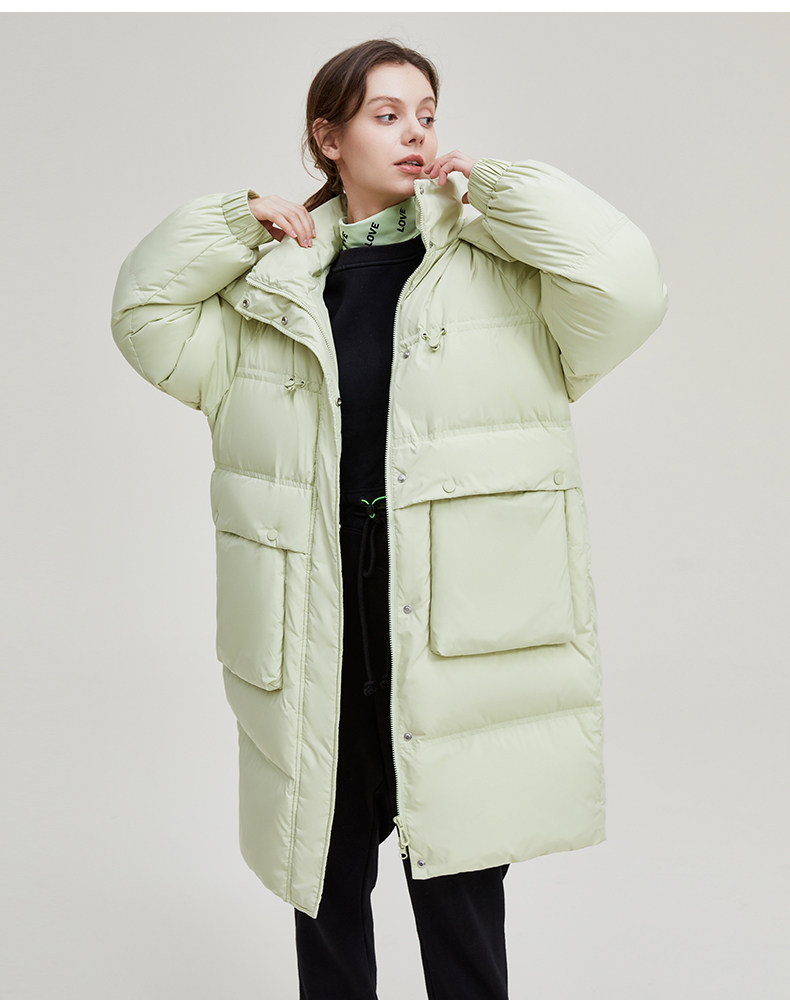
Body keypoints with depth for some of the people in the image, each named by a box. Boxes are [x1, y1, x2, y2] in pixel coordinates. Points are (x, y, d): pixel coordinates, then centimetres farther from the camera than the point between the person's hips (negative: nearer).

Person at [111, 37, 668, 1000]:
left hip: (457, 641, -2)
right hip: (319, 648, 3)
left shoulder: (501, 266, 2)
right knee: (325, 883, 19)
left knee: (459, 899, 9)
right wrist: (237, 223, 1)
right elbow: (145, 314, 11)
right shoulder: (274, 287, 9)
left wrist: (493, 183, -6)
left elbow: (624, 285, -12)